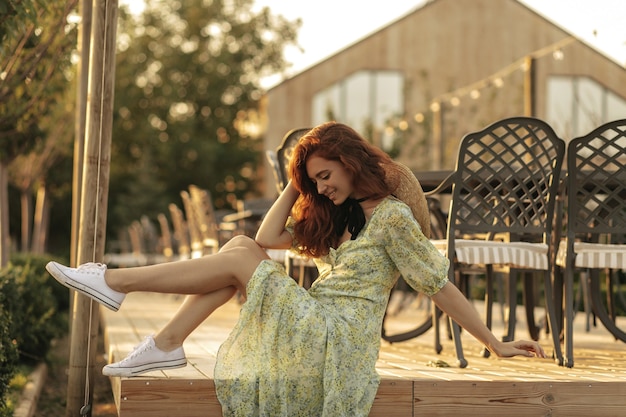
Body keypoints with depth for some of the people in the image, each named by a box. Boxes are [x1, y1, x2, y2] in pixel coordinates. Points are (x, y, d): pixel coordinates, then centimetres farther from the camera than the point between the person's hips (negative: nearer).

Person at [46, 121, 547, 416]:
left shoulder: (392, 216, -6)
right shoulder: (337, 217, 19)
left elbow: (442, 287, -6)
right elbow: (269, 236, 10)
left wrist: (496, 344, -6)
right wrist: (295, 183, 12)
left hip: (334, 340, -8)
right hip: (316, 332, 8)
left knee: (238, 258, -12)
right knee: (243, 246, -3)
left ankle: (115, 282, -9)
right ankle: (167, 345, -10)